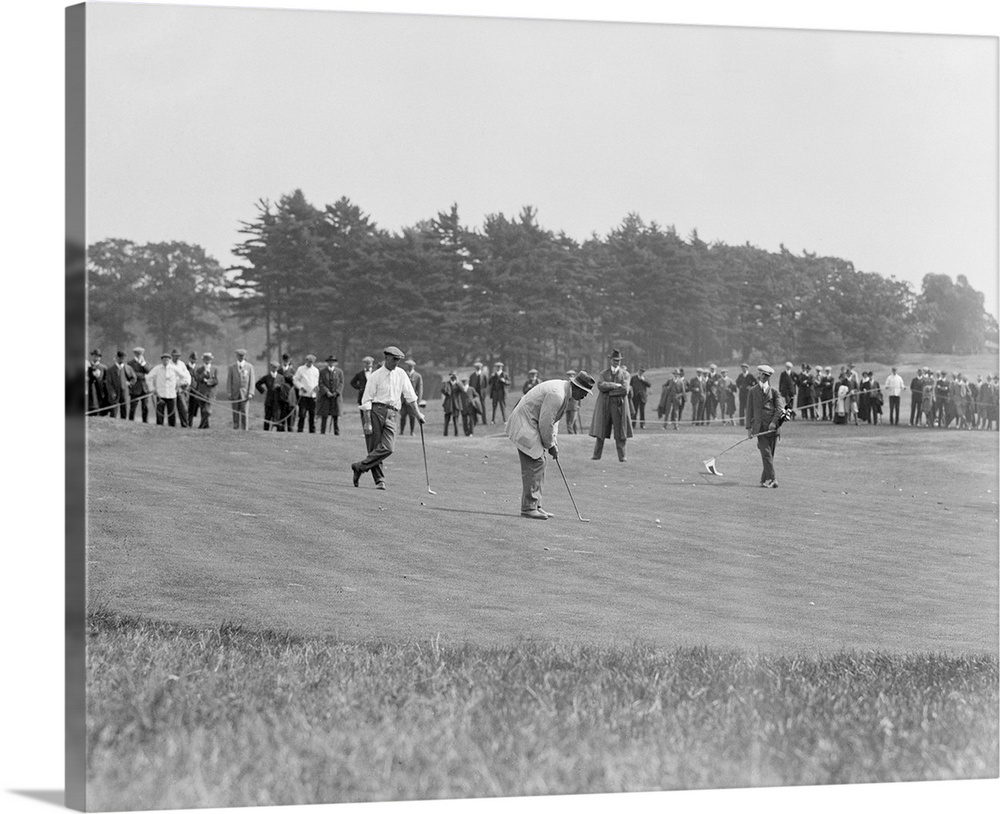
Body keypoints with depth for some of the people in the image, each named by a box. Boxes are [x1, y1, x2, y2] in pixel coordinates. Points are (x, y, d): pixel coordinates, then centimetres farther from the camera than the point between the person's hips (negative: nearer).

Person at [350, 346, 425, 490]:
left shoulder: (401, 374, 14)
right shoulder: (376, 375, 0)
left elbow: (410, 395, 20)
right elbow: (367, 399, -4)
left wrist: (418, 413, 15)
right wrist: (367, 423, -11)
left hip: (391, 415, 4)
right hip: (375, 411, -4)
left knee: (387, 448, -14)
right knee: (375, 448, -5)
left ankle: (360, 467, -7)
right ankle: (380, 480, 1)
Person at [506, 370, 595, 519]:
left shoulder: (564, 391, 10)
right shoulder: (557, 394, -24)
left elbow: (552, 418, 18)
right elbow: (546, 422, -22)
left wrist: (554, 443, 11)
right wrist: (551, 445, -9)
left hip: (531, 424, 11)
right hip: (525, 426, -11)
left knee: (539, 464, 11)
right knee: (534, 464, -12)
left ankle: (535, 506, 15)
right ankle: (529, 508, -11)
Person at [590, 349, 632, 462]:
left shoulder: (625, 374, 8)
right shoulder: (603, 373, 11)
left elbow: (625, 390, -8)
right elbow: (601, 385, -8)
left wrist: (609, 389, -8)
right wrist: (615, 385, -11)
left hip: (619, 406, -1)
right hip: (604, 406, 1)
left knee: (620, 433, -3)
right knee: (600, 432, 2)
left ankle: (622, 456, 1)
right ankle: (596, 455, 7)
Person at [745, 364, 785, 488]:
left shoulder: (774, 391, 10)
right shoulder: (752, 391, 12)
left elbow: (780, 408, 2)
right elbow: (749, 409, 11)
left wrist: (774, 422, -12)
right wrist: (749, 428, 5)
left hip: (771, 427, 0)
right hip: (759, 426, 0)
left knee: (769, 454, 2)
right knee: (766, 453, -11)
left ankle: (765, 479, 10)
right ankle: (771, 479, -15)